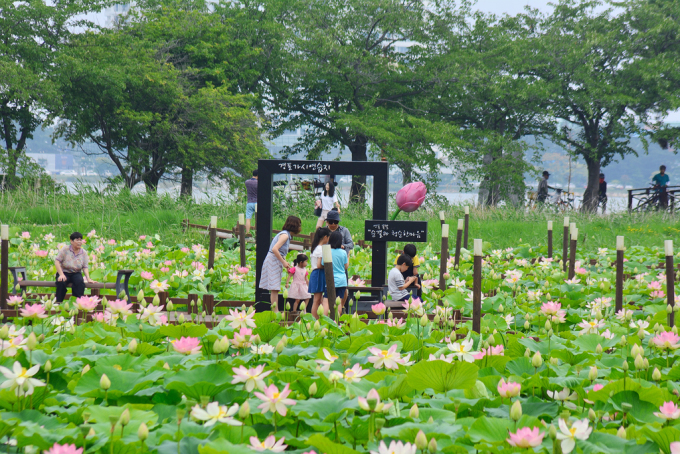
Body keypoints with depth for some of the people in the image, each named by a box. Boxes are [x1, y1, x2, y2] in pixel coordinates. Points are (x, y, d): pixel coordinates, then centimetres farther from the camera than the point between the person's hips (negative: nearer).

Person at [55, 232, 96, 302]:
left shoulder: (84, 253, 5)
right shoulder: (65, 249, -3)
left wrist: (88, 279, -13)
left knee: (80, 282, -32)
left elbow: (85, 267, 3)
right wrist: (61, 274, -19)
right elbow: (57, 261, -7)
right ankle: (58, 302, -23)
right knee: (61, 282, -34)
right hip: (64, 272, -2)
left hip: (76, 273, 2)